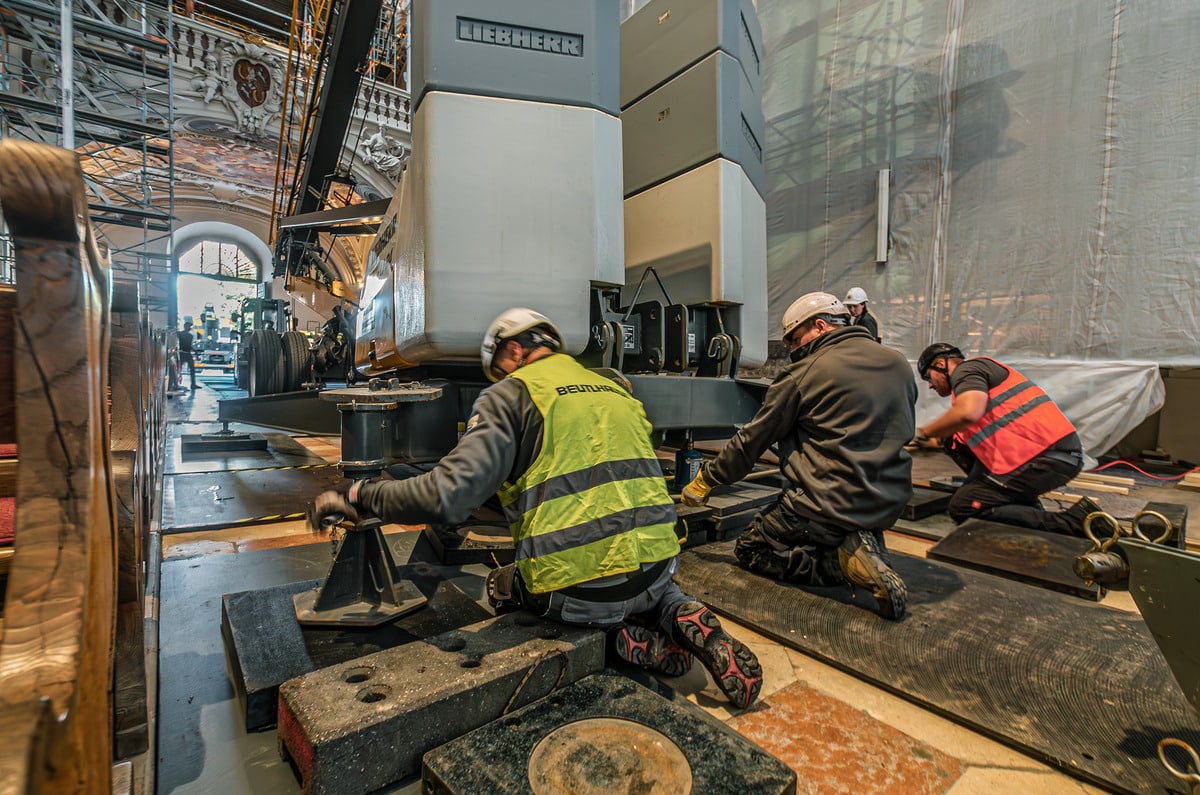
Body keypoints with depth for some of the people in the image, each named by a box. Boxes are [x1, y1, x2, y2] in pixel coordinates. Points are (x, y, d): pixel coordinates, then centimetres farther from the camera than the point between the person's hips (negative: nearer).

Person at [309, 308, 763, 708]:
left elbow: (449, 496, -16)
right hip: (658, 564, 6)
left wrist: (359, 498, -2)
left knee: (502, 587, 27)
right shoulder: (616, 389, 15)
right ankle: (683, 619, 7)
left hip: (579, 591, -6)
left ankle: (628, 638, 6)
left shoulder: (511, 395, -5)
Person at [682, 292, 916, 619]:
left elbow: (752, 440, -5)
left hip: (828, 504, -6)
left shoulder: (805, 373, -11)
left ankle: (843, 562, -7)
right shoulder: (900, 366, 7)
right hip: (890, 504, 7)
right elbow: (904, 432, 19)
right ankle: (867, 545, 5)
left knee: (749, 550, 12)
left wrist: (707, 478, 8)